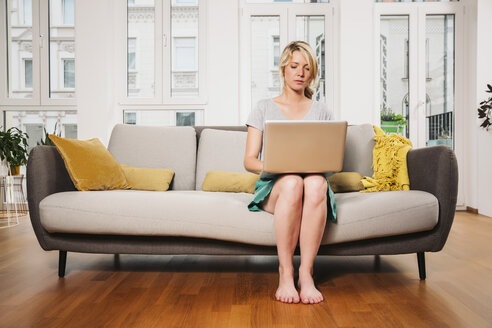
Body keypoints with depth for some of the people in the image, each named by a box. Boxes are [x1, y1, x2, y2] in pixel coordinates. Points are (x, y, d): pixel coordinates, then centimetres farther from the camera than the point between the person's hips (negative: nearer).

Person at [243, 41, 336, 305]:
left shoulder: (322, 112, 18)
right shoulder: (264, 108, 13)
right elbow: (249, 160, 5)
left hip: (314, 180, 1)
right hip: (274, 186, -1)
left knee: (316, 183, -37)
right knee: (291, 182, -38)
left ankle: (306, 273, -30)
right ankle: (285, 273, -29)